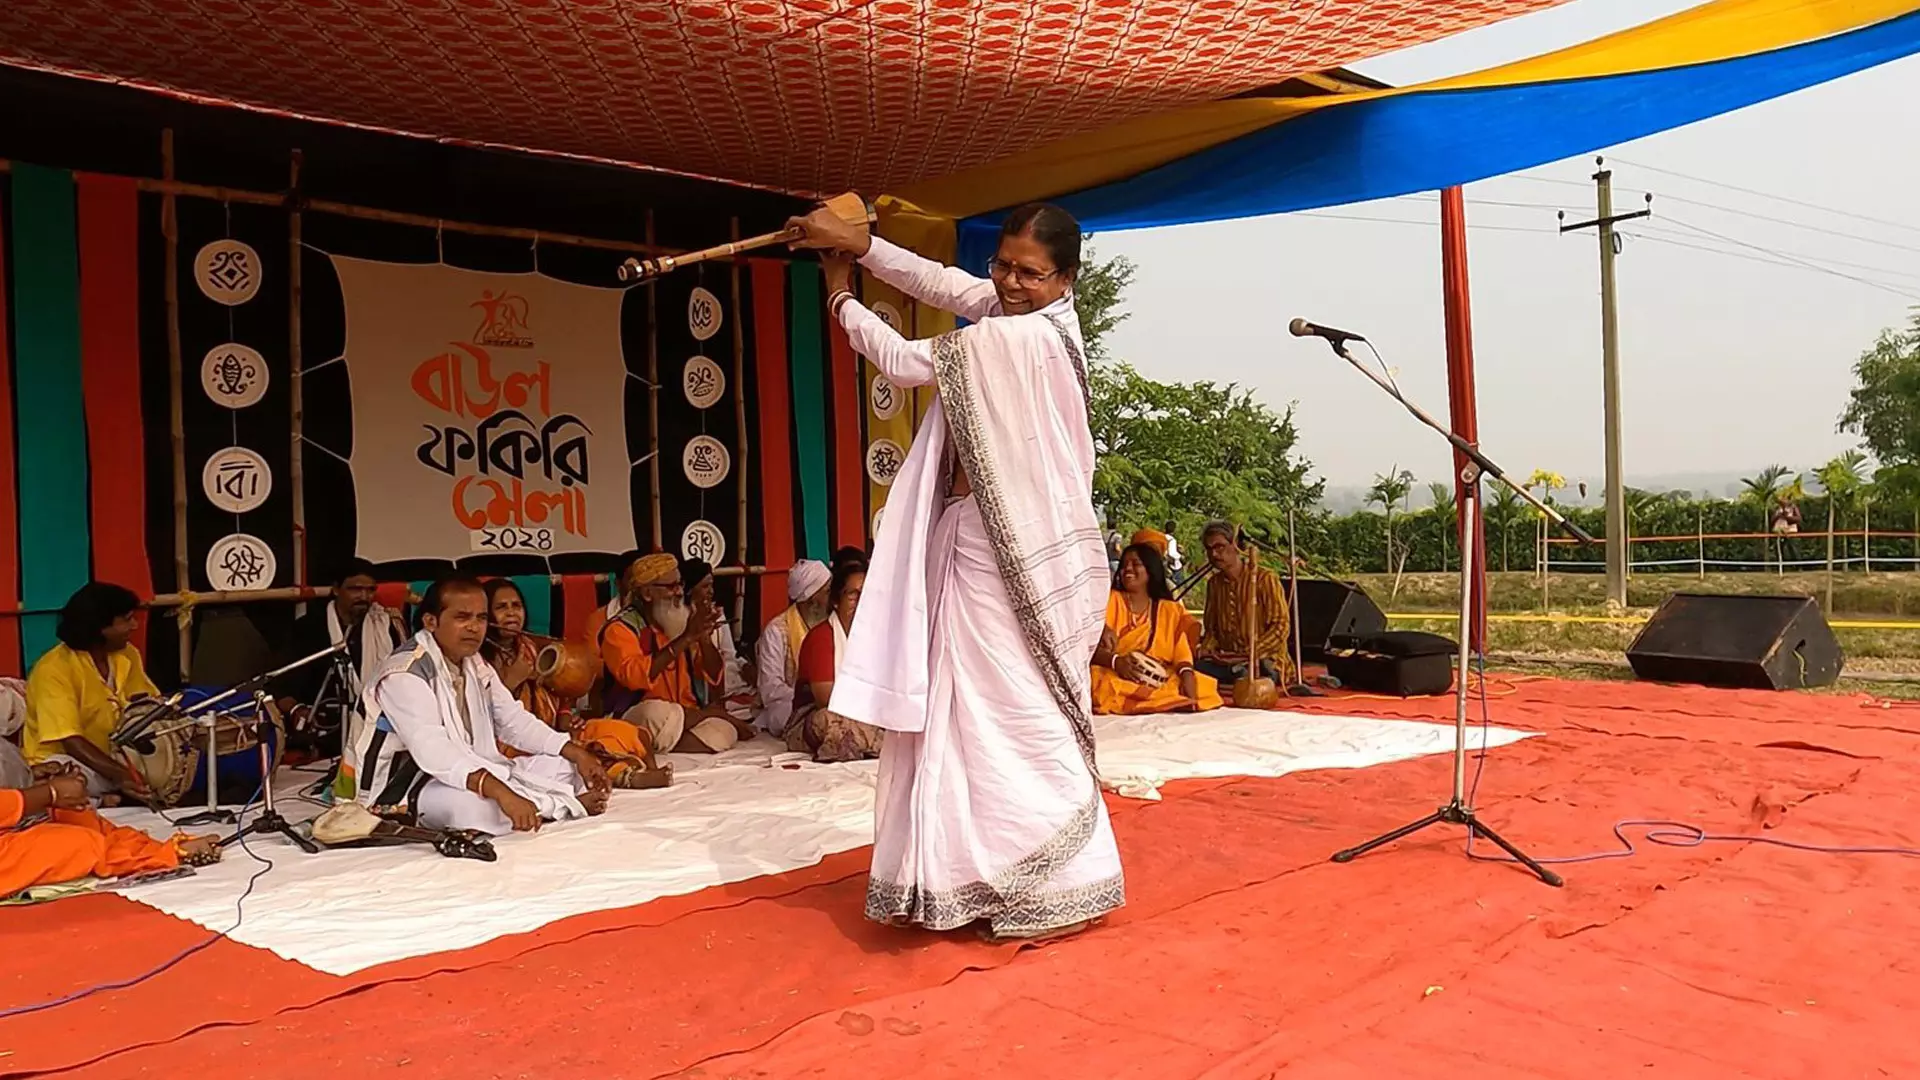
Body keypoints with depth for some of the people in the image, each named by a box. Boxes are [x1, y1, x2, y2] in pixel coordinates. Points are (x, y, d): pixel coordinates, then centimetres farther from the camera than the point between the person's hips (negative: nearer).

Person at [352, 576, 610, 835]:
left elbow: (515, 721, 10)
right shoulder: (404, 674, -22)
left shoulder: (476, 665, 8)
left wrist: (578, 754, -4)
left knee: (563, 767, 4)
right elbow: (431, 749, -37)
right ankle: (570, 804, -16)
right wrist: (500, 792, -50)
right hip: (408, 790, -8)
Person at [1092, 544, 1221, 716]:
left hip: (1161, 681, 2)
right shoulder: (1111, 600, 11)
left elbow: (1182, 652, 3)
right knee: (1103, 686, -36)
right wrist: (1114, 661, -22)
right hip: (1116, 678, -2)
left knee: (1203, 687, -23)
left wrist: (1187, 677, -19)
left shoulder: (1171, 610, 17)